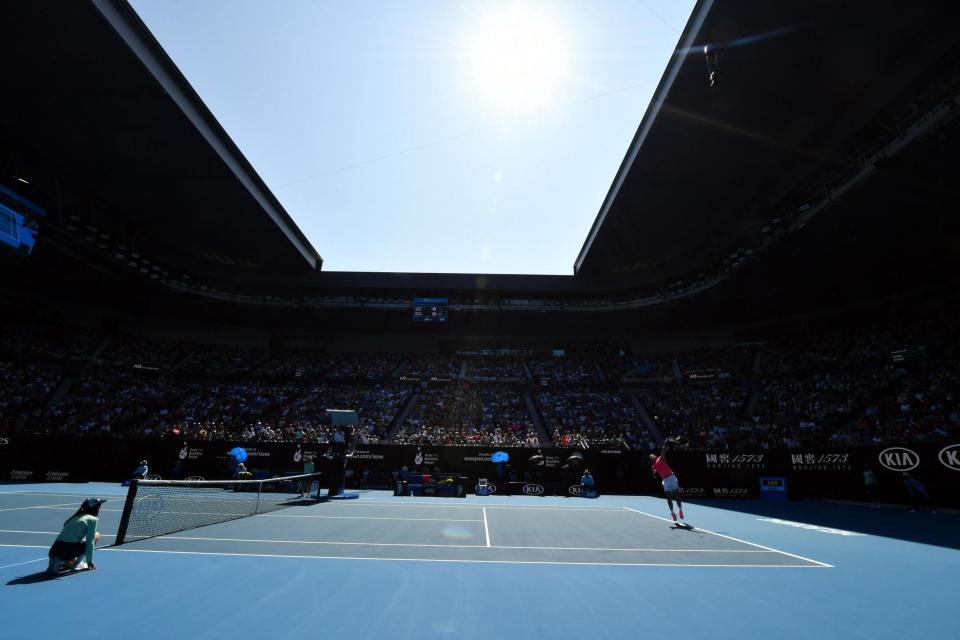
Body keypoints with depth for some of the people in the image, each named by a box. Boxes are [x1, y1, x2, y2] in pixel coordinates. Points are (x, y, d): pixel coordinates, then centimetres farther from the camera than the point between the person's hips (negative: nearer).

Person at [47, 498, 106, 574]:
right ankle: (77, 563, 4)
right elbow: (89, 541, -6)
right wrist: (89, 561, 4)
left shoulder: (76, 517, 23)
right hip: (68, 549, -8)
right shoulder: (92, 519, -1)